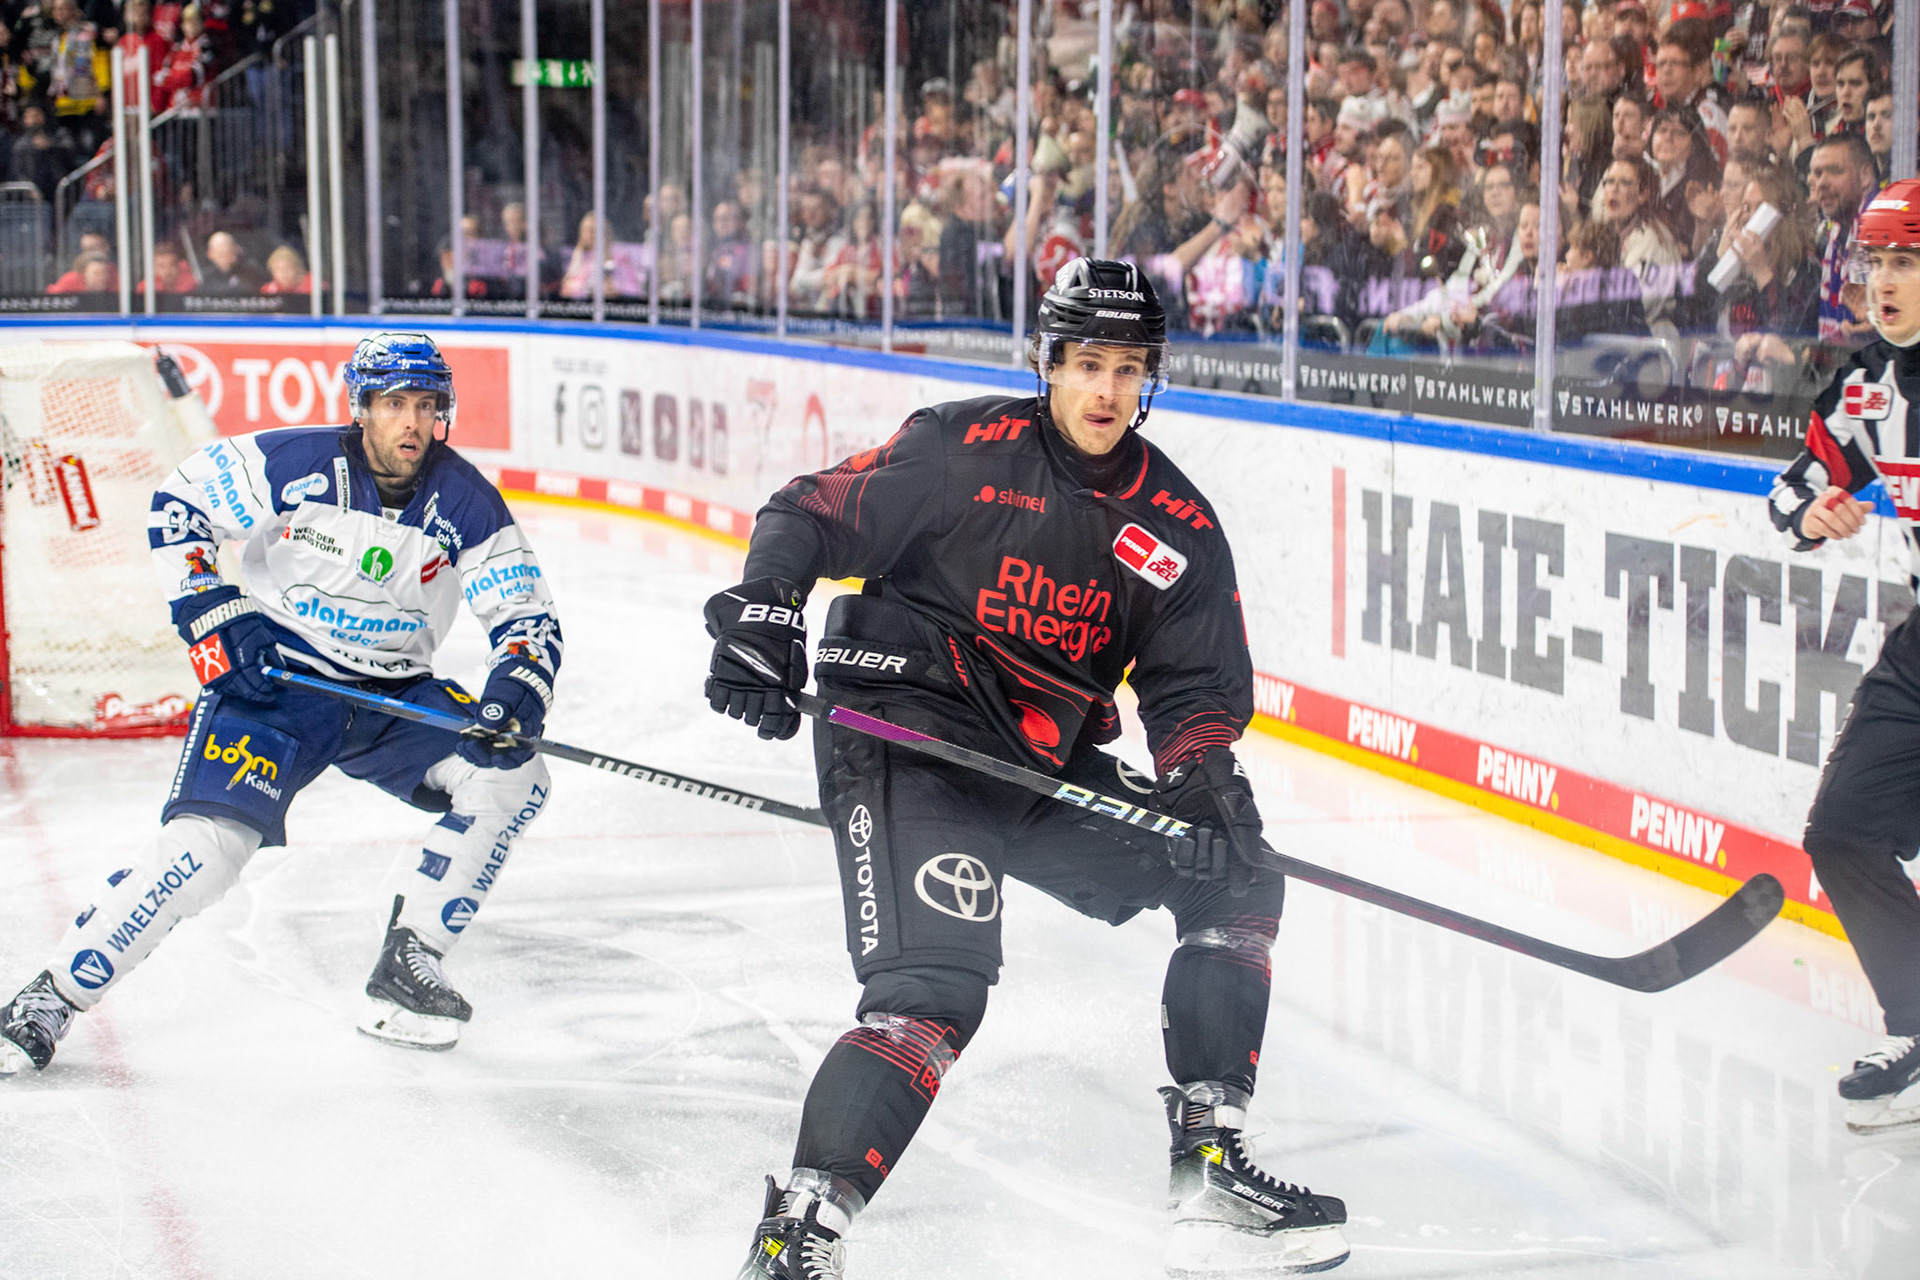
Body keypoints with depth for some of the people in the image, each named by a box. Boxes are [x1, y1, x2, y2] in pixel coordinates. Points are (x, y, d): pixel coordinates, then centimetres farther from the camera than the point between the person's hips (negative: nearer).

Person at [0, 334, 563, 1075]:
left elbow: (529, 616, -4)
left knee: (512, 778, -15)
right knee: (210, 839, -22)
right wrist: (212, 615, -13)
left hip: (396, 696, 4)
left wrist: (517, 686, -25)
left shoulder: (465, 502, -7)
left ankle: (407, 964, -4)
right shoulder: (292, 465, -14)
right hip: (272, 676, -4)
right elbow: (176, 505, -4)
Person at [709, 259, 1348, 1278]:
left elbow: (1197, 684, 8)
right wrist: (761, 614, -19)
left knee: (1234, 884, 6)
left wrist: (1200, 780, -11)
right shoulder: (962, 449, -7)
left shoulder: (1178, 527, 7)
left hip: (1046, 771, 7)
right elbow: (811, 514, -4)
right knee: (937, 984, -25)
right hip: (901, 734, -7)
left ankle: (1210, 1169, 11)